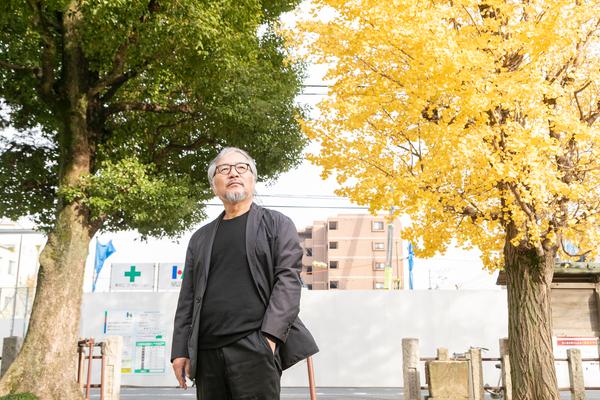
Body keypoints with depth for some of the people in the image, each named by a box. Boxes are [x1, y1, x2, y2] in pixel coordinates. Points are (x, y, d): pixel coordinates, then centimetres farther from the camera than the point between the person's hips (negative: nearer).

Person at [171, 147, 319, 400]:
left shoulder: (277, 224, 7)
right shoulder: (200, 238, 19)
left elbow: (288, 279, -4)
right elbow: (187, 299, 15)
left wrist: (269, 337, -14)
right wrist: (181, 350, 6)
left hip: (255, 347, -4)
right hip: (207, 352, 4)